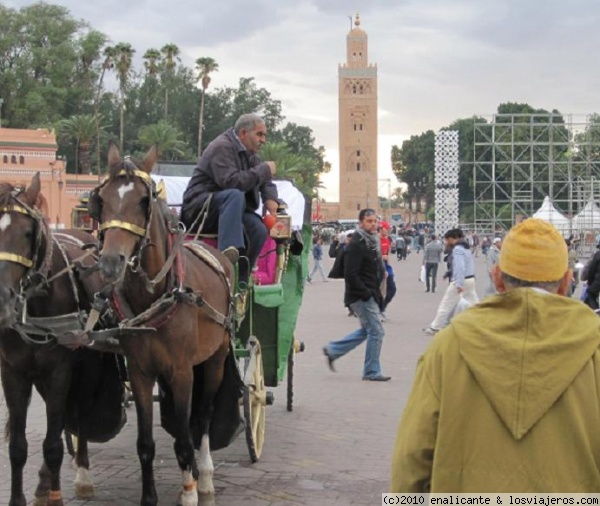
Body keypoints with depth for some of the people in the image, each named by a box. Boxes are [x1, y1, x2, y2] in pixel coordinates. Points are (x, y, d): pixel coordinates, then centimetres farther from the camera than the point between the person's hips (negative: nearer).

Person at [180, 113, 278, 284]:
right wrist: (264, 170, -20)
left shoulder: (249, 154, 17)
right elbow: (230, 181, -26)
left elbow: (265, 182, 18)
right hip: (199, 208, -8)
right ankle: (229, 248, -52)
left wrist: (270, 198, -6)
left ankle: (240, 281, -15)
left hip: (225, 209, 8)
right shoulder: (222, 147, -12)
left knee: (259, 230, -18)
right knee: (235, 195, -36)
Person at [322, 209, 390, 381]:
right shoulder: (356, 244, -16)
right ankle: (372, 372, 7)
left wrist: (376, 292, 10)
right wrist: (366, 293, -19)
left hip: (369, 295, 10)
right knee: (376, 332, -4)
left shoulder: (372, 242, 14)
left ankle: (333, 350, 28)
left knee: (367, 330, 19)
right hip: (362, 296, -10)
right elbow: (350, 274, -21)